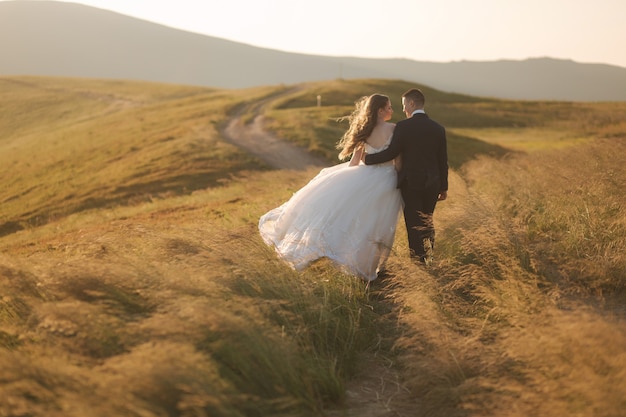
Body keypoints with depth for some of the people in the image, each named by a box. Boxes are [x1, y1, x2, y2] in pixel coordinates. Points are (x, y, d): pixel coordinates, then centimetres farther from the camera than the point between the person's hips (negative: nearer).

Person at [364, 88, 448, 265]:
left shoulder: (403, 126, -11)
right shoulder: (438, 128, 3)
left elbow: (391, 153, -14)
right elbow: (443, 161, 6)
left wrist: (367, 158, -2)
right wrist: (444, 187, 14)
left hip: (411, 182, -5)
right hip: (432, 184, 5)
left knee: (414, 224, 3)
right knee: (427, 222, 20)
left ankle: (418, 260, 4)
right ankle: (428, 258, 29)